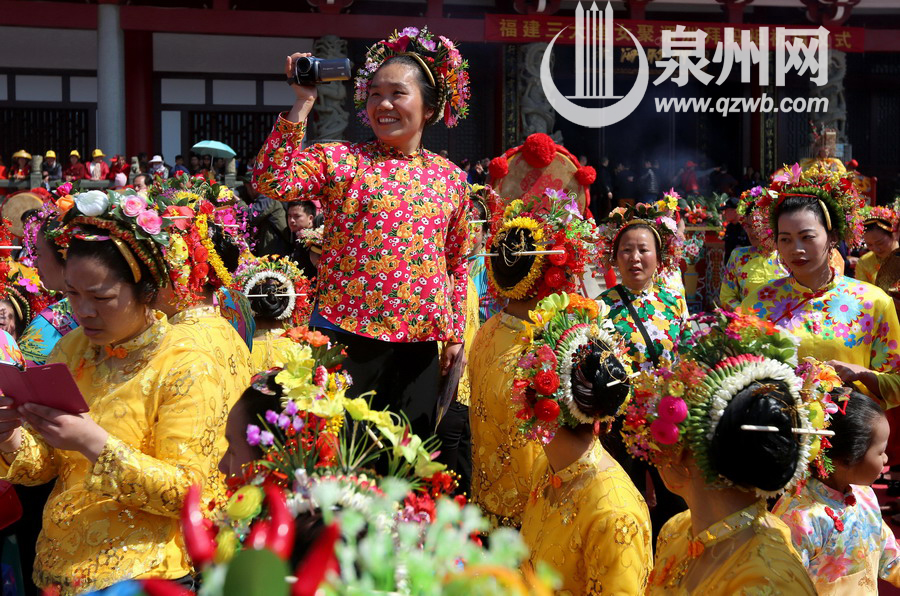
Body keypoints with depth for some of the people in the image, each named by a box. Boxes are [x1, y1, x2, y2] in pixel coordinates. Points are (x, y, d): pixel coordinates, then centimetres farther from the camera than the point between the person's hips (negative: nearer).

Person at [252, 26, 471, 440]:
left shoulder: (450, 177, 9)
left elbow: (457, 262, 16)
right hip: (347, 334, -3)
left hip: (418, 343, 3)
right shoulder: (340, 161, -1)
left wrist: (455, 333, 13)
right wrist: (302, 105, -17)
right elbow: (271, 181, -18)